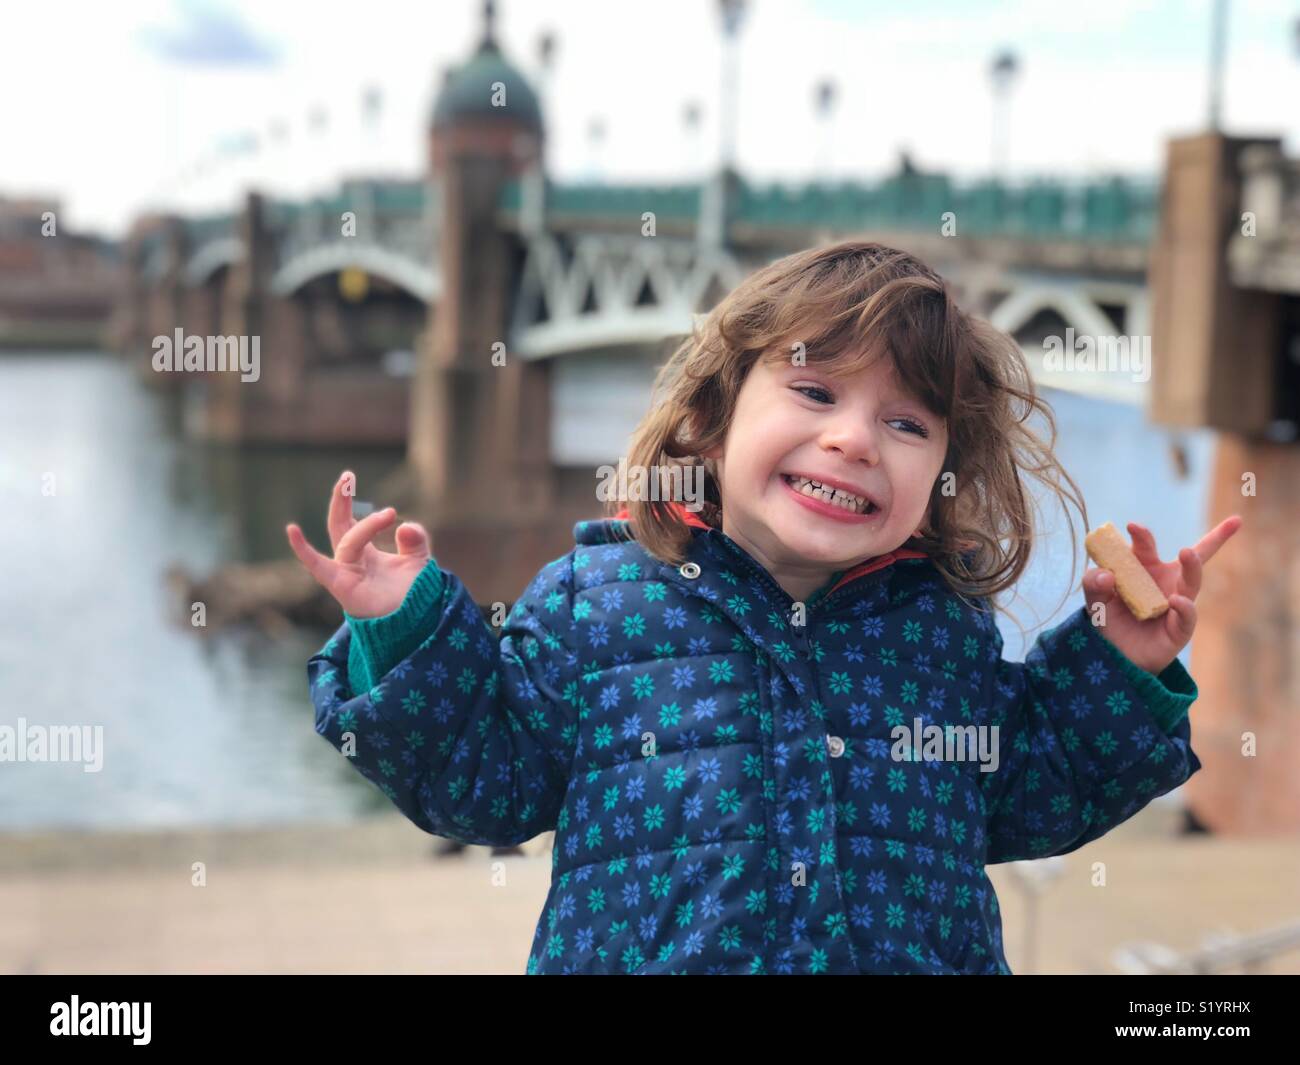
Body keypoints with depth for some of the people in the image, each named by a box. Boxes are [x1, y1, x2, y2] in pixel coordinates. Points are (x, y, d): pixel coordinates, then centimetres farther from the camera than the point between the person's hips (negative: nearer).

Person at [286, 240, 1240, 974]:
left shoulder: (951, 625, 6)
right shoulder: (592, 598, -2)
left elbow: (1037, 800, 14)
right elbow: (485, 781, -1)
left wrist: (1123, 672, 3)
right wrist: (407, 632, -11)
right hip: (639, 952, -2)